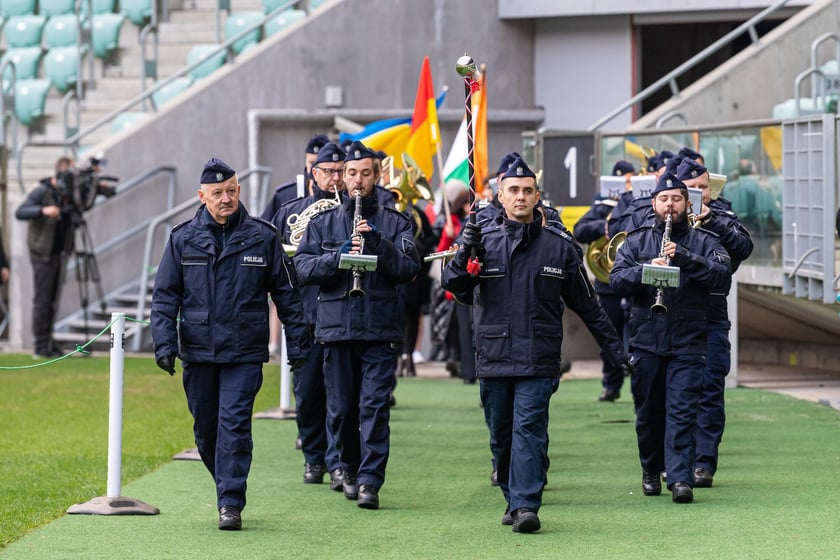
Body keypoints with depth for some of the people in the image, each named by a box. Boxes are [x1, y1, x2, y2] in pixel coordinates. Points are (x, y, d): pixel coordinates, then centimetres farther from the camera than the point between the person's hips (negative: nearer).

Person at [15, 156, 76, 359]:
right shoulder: (42, 192, -13)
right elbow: (20, 212, -22)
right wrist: (43, 210, -39)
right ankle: (41, 347, -3)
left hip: (59, 254, 6)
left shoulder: (69, 193, 6)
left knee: (53, 302, 8)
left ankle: (48, 344, 13)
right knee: (42, 301, -6)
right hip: (43, 254, -6)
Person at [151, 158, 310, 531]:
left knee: (234, 425, -11)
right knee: (205, 429, 10)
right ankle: (229, 488, 30)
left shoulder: (262, 237, 2)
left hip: (245, 353, -2)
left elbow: (286, 293, 7)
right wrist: (165, 343, -5)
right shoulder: (183, 239, 4)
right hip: (197, 351, 2)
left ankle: (231, 504, -10)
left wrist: (298, 344, 5)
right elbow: (165, 297, 6)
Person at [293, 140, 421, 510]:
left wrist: (378, 242, -15)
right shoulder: (323, 223, 13)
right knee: (341, 408, 7)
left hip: (381, 327, -2)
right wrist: (338, 257, -14)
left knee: (375, 406, -10)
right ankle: (349, 469, 26)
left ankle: (370, 481, -12)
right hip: (336, 325, 2)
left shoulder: (394, 223, 9)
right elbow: (304, 268, 2)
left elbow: (409, 268, -3)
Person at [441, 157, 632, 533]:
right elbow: (454, 285, -7)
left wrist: (613, 347, 11)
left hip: (539, 360, -2)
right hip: (493, 357, 2)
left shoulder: (558, 244, 5)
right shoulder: (483, 238, 4)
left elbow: (586, 303, 12)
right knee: (501, 436, 9)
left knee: (529, 428, -13)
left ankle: (526, 505, -18)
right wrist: (465, 254, -26)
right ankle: (513, 500, 24)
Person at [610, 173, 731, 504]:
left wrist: (685, 258, -22)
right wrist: (646, 269, -20)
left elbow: (721, 275, -10)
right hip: (645, 342, 2)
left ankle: (681, 478, -15)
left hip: (687, 343, -2)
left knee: (682, 412, -10)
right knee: (648, 412, 10)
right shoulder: (637, 241, 11)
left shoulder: (703, 242, 7)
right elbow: (616, 280, -1)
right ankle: (651, 471, 27)